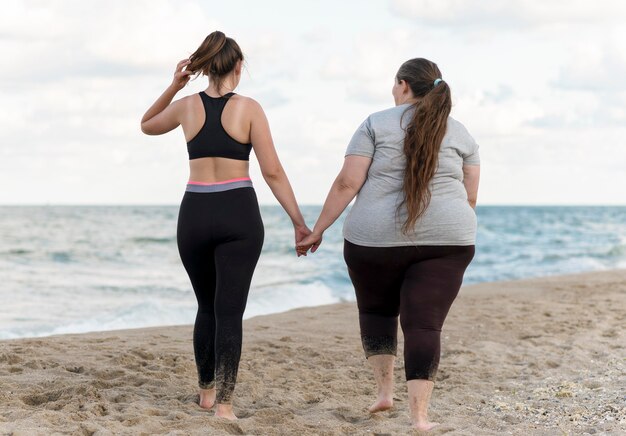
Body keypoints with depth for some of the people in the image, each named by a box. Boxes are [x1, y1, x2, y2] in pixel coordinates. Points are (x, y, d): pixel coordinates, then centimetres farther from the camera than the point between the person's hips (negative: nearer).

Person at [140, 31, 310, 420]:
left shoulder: (187, 106, 4)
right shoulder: (249, 109, -4)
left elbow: (147, 125, 26)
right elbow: (273, 172, -7)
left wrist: (174, 86, 17)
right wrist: (299, 222, -4)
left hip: (195, 215, 3)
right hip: (239, 216, -3)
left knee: (208, 307, 20)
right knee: (230, 312, -4)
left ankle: (208, 391, 30)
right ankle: (224, 404, -11)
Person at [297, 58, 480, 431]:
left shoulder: (377, 124, 1)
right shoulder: (460, 133, 10)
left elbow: (347, 184, -5)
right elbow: (470, 196, 10)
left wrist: (318, 230, 0)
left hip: (377, 237, -1)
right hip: (444, 240, 1)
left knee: (377, 309, 21)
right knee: (425, 325, -1)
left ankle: (385, 389, 15)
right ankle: (419, 415, -10)